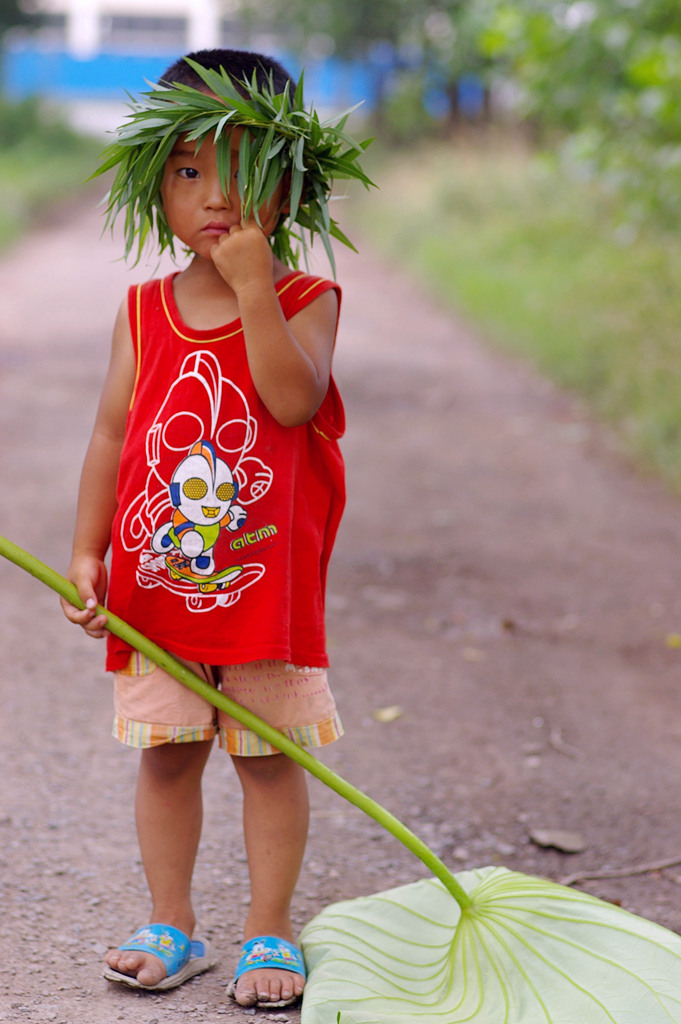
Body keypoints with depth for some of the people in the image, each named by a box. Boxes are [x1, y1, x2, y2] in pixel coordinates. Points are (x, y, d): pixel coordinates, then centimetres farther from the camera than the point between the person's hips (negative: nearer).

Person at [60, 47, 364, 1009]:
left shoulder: (307, 299, -4)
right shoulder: (145, 311, 4)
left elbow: (293, 397, -23)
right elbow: (111, 434, 5)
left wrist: (253, 286, -25)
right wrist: (87, 552, -1)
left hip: (267, 579, -3)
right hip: (155, 580, 3)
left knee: (269, 754, 6)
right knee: (166, 752, 10)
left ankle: (269, 933, 18)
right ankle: (171, 927, 24)